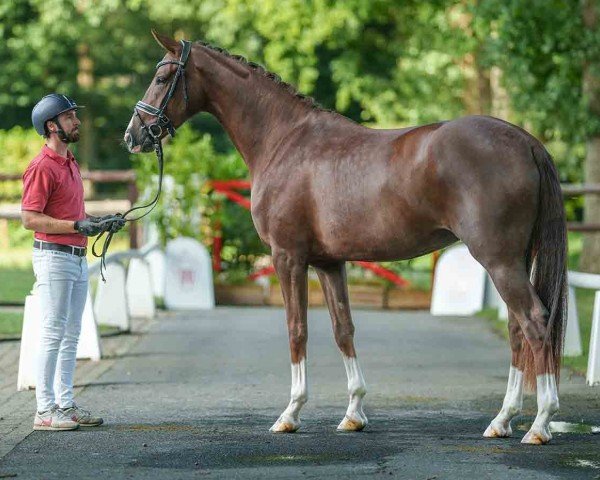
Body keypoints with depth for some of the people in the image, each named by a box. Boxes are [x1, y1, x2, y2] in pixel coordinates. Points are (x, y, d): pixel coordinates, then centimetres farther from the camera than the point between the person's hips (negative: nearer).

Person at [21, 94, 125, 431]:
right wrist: (78, 226, -23)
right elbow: (30, 218, -18)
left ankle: (65, 404, 15)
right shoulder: (42, 167, -12)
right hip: (55, 257, -9)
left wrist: (100, 222, 11)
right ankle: (45, 410, -5)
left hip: (78, 258, 9)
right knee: (53, 334, -8)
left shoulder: (71, 163, 17)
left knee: (71, 335, 10)